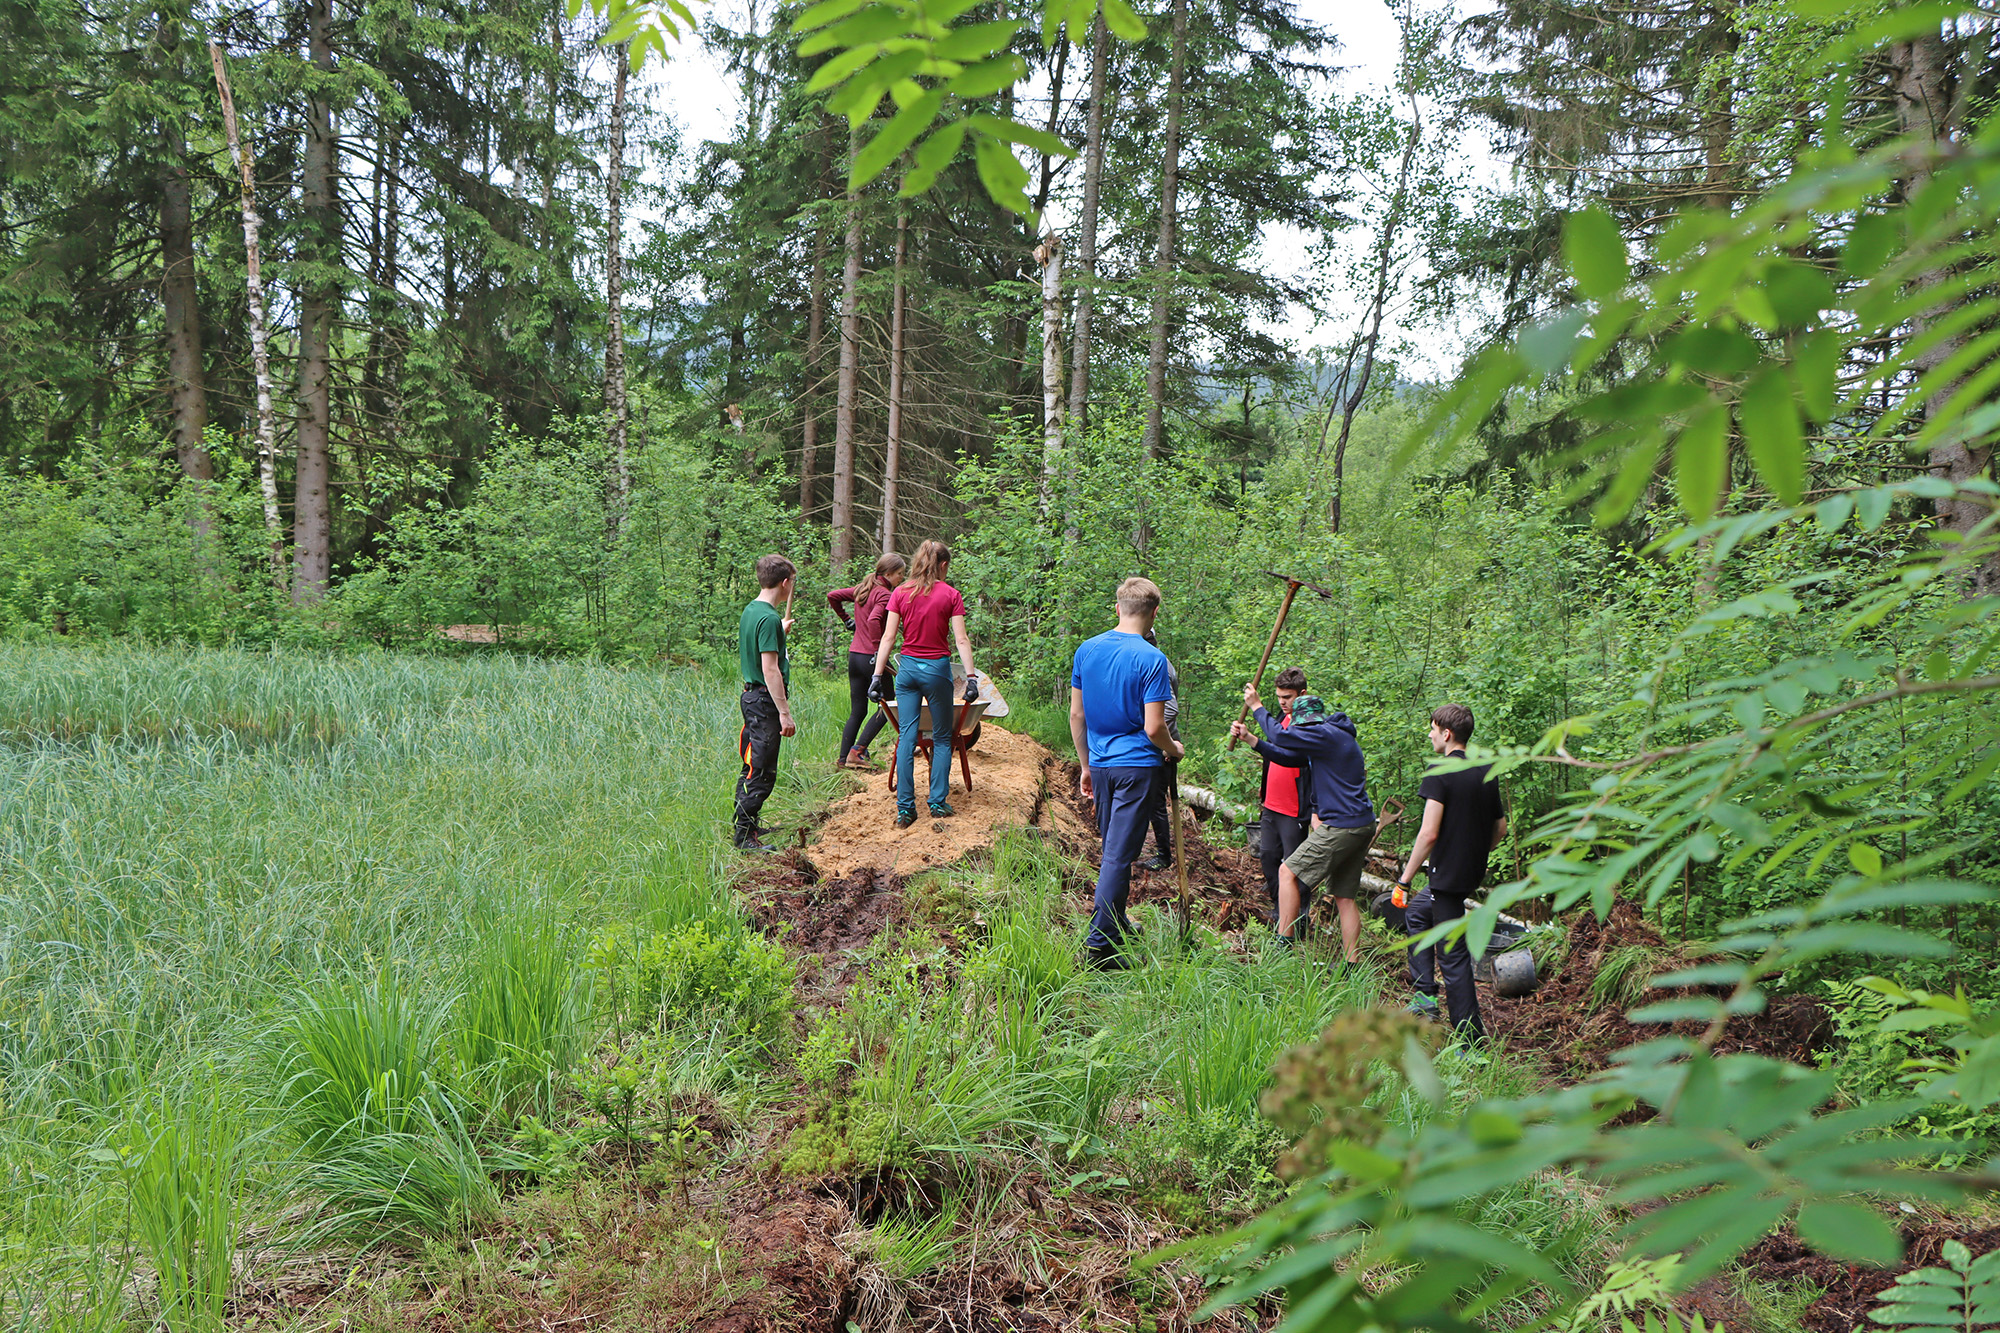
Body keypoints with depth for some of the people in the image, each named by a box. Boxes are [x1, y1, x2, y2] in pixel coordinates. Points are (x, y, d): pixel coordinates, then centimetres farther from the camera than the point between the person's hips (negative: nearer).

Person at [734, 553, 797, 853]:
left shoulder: (750, 611, 11)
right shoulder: (769, 618, -18)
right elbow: (770, 669, -23)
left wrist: (781, 632, 41)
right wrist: (784, 713, -22)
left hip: (751, 695, 10)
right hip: (766, 701, -10)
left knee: (752, 766, 18)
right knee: (761, 772, -5)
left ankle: (745, 824, 26)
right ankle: (745, 835, -1)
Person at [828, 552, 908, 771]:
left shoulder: (862, 589, 12)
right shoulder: (884, 595, -13)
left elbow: (832, 596, 18)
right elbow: (874, 621, -29)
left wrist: (846, 620, 23)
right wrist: (879, 650, -25)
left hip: (854, 654, 8)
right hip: (870, 658, -8)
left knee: (857, 711, 14)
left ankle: (843, 758, 11)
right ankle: (856, 751, -2)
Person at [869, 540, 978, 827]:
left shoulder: (901, 593, 3)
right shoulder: (950, 595, -4)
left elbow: (887, 637, 1)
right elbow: (961, 640, -8)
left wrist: (878, 675, 4)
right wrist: (971, 676, -6)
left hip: (908, 667, 3)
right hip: (937, 668, -2)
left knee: (906, 737, 3)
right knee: (941, 738, 10)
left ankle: (905, 808, 2)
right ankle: (938, 802, 9)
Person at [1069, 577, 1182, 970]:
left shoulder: (1086, 650, 3)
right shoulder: (1151, 659, -14)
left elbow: (1076, 715, 8)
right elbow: (1153, 728, -17)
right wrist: (1173, 749, 4)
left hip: (1101, 765, 6)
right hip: (1138, 766, -6)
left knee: (1113, 850, 20)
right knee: (1119, 855, -4)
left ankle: (1117, 925, 34)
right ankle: (1100, 944, -4)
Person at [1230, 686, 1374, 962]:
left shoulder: (1326, 734, -11)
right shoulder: (1335, 737, 20)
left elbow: (1280, 736, -13)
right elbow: (1288, 756, 21)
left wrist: (1256, 706, 1)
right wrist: (1249, 738, 18)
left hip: (1341, 825, -10)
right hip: (1362, 825, 10)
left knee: (1288, 873, -2)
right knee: (1345, 895, 11)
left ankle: (1284, 942, -2)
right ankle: (1353, 963, 11)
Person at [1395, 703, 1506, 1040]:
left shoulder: (1440, 773, -16)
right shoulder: (1486, 772, 7)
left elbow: (1429, 833, -22)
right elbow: (1500, 829, 14)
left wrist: (1404, 880, -16)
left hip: (1448, 875, -8)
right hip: (1474, 873, 8)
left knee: (1453, 956, 0)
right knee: (1415, 913, 27)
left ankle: (1470, 1037, 4)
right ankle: (1426, 994, 24)